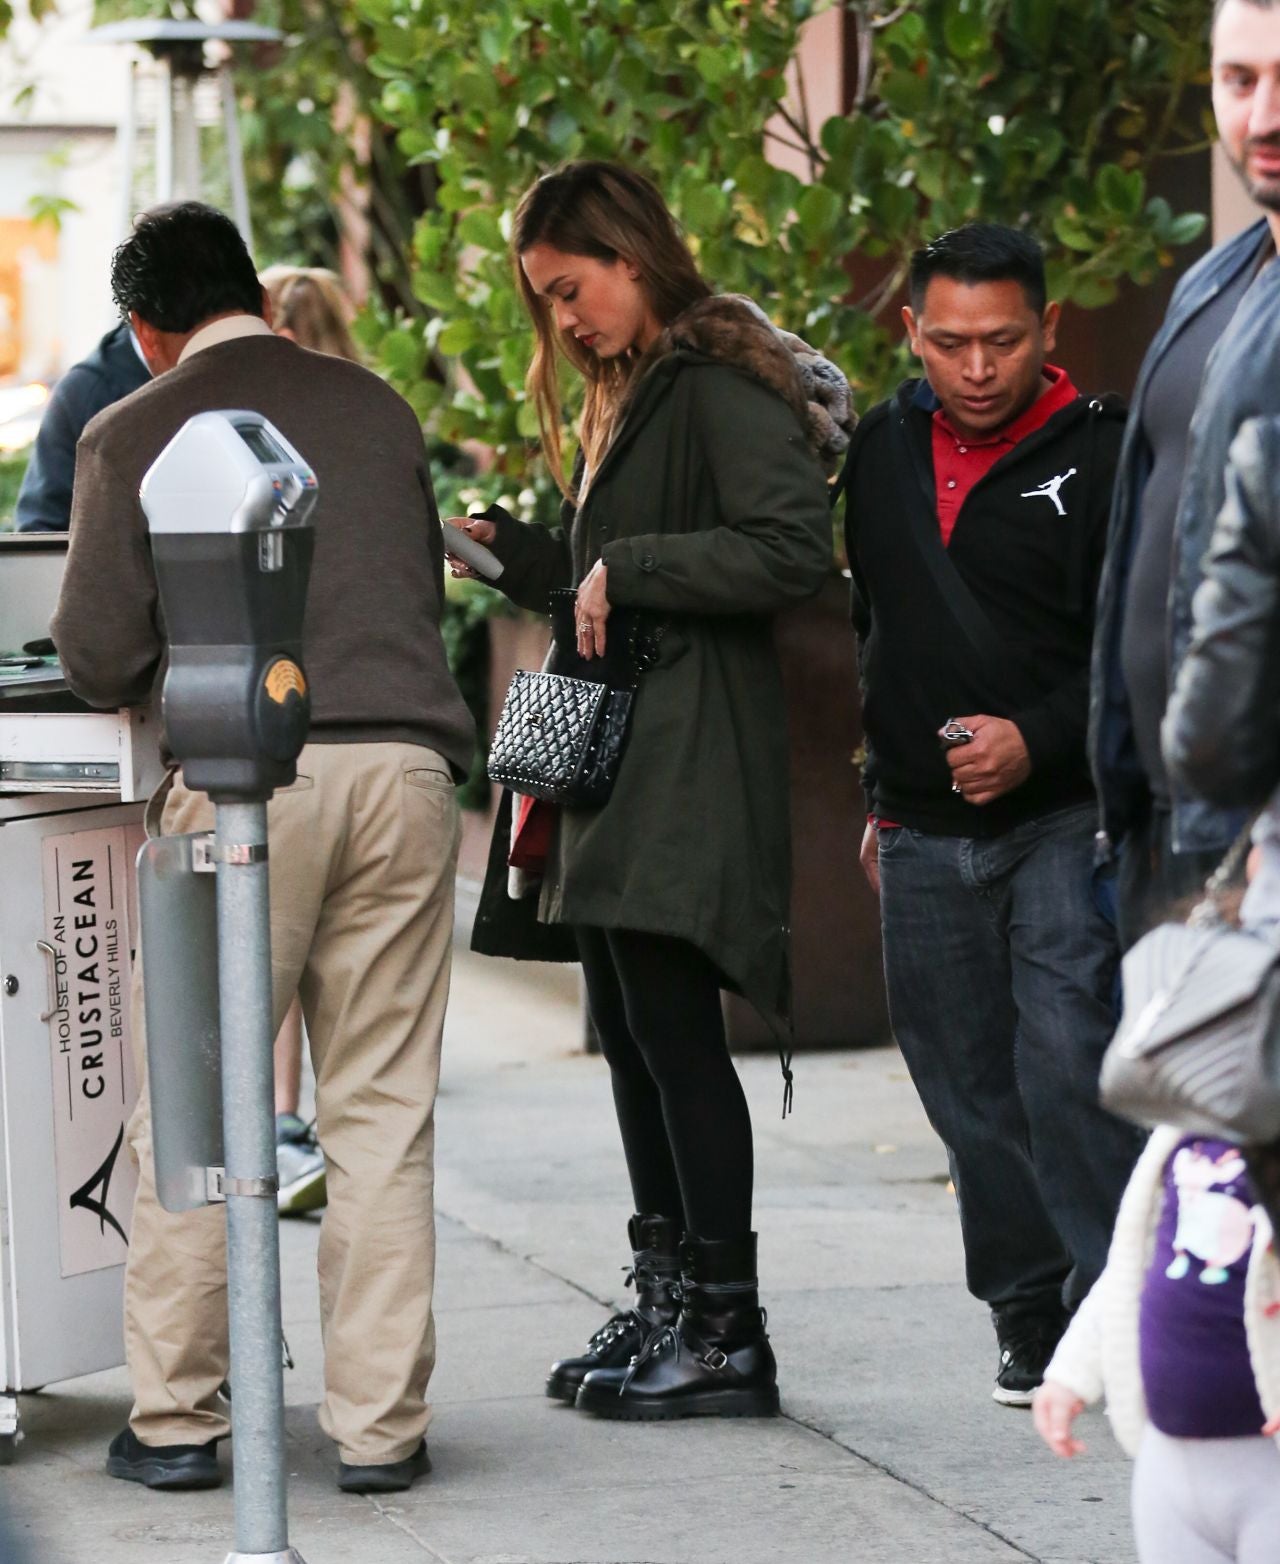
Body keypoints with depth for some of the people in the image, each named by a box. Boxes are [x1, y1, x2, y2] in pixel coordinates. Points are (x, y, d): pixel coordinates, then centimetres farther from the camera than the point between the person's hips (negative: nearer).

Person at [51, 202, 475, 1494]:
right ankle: (380, 1425, 5)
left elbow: (97, 658, 0)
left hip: (250, 775, -3)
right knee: (383, 1112, 5)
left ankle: (175, 1420, 7)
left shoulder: (130, 436, 3)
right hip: (406, 763, 3)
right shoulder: (376, 408, 15)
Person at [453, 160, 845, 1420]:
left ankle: (726, 1333, -5)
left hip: (692, 767, -10)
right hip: (614, 763, 10)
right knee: (630, 1035, 11)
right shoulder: (627, 398, 21)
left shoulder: (722, 387, -10)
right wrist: (516, 553, 11)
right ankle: (666, 1304, 17)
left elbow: (793, 549, -22)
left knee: (673, 1031, -9)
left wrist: (627, 571, -18)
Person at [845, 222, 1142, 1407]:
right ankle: (1031, 1319, 19)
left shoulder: (1102, 457, -7)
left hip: (1066, 822, -6)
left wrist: (1039, 739, -21)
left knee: (1068, 1062, -17)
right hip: (925, 837, 6)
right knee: (970, 1086, 9)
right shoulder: (884, 452, 10)